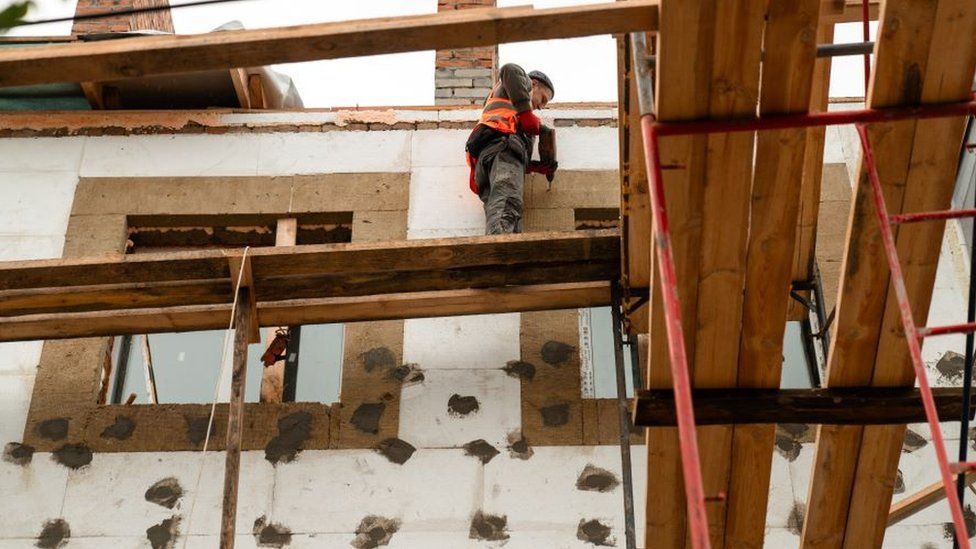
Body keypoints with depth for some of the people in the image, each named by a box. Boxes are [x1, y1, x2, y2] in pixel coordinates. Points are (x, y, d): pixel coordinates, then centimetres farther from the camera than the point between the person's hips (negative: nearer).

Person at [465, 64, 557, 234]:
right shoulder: (521, 82, 27)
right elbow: (510, 70, -3)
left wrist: (536, 166, 21)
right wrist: (527, 114, -2)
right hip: (502, 145, -8)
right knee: (507, 204, -32)